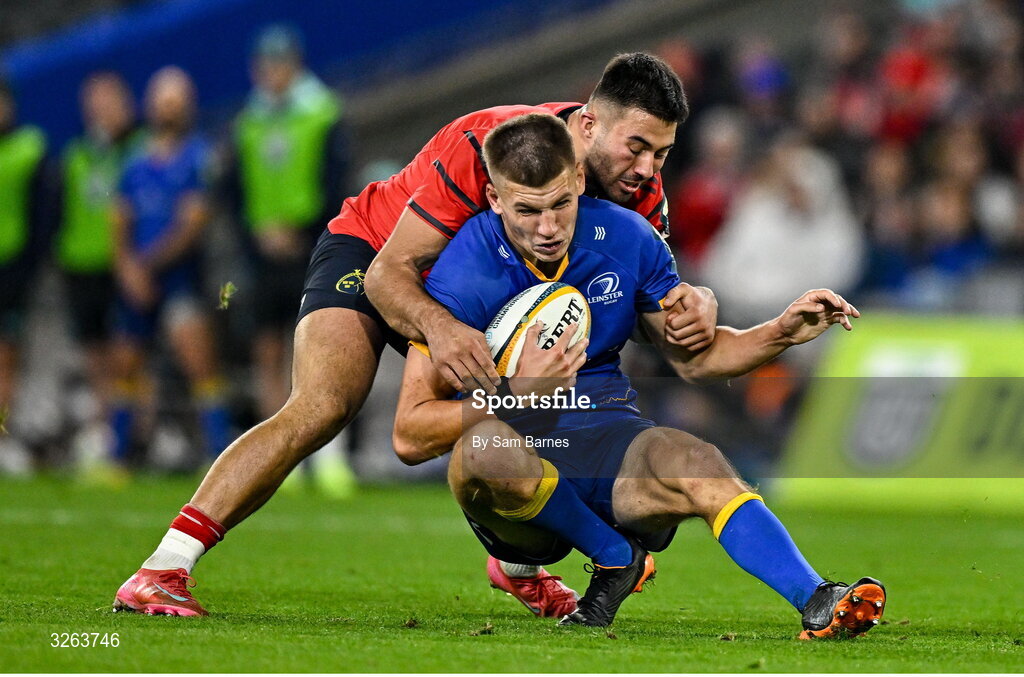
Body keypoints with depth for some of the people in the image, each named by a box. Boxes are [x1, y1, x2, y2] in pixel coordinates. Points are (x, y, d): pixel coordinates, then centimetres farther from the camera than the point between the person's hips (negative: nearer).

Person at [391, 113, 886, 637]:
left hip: (606, 432, 3)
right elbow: (409, 438, -16)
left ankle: (817, 604, -46)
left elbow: (692, 358, 15)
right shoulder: (464, 274, -13)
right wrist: (520, 393, -29)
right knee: (482, 450, -38)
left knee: (694, 461, -30)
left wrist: (782, 333, -3)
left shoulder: (625, 238, 2)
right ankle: (615, 556, -13)